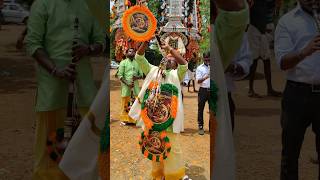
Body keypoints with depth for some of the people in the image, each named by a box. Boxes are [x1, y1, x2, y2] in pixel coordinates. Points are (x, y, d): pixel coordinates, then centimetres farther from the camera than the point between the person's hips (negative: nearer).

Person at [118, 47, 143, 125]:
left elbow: (141, 75, 15)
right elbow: (120, 75, -3)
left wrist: (137, 77, -8)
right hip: (126, 86, -3)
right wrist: (127, 83, -14)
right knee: (126, 103, 0)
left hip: (135, 86, 3)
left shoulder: (137, 63, 14)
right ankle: (125, 119, 9)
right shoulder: (123, 62, 3)